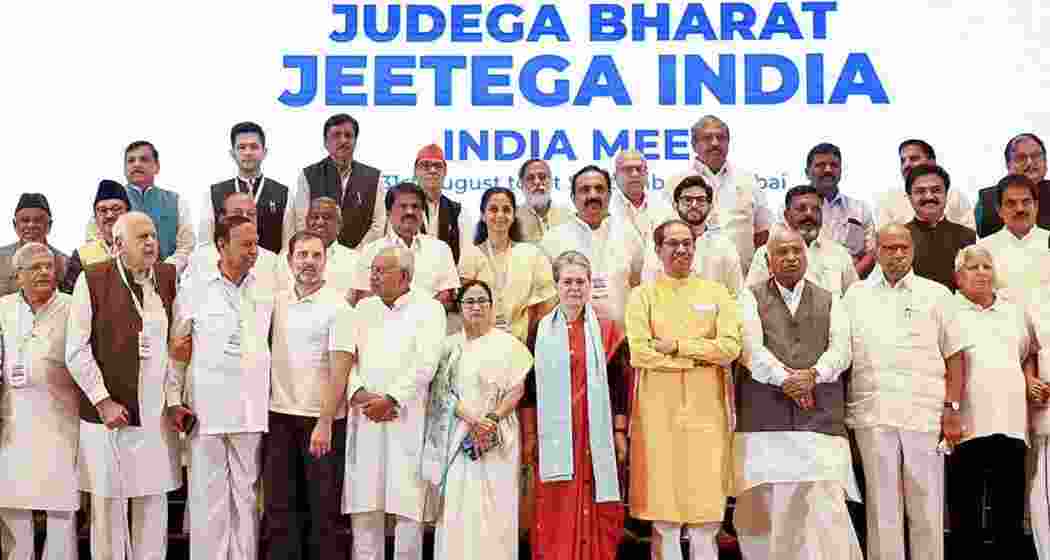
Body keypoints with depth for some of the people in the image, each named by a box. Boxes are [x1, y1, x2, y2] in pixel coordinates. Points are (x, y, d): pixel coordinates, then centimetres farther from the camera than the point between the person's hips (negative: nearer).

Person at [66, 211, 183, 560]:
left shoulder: (168, 278, 6)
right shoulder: (92, 280, -5)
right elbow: (77, 351, -6)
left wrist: (174, 401, 4)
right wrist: (103, 401, -10)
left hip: (156, 415, 3)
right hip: (106, 414, -3)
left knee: (154, 505, 7)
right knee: (108, 505, 5)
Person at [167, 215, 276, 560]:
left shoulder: (265, 290, 8)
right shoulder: (193, 291, 0)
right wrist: (174, 400, -1)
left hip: (252, 408, 3)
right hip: (207, 408, -2)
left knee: (246, 493, 7)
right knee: (208, 496, 1)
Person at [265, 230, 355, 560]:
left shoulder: (337, 307, -7)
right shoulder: (276, 302, 7)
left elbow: (340, 370, -12)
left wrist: (325, 423, -18)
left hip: (321, 418, -4)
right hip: (280, 415, 4)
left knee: (323, 507, 5)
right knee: (279, 506, 9)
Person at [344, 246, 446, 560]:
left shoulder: (428, 309, 2)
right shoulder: (363, 308, 16)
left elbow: (425, 364, -8)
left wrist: (390, 399, -13)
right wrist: (359, 393, -8)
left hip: (407, 419, -4)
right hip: (364, 417, 4)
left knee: (408, 499, -4)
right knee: (364, 500, 3)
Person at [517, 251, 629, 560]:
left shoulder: (607, 330, 5)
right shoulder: (540, 330, 8)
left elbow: (619, 384, 4)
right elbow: (529, 386, 8)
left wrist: (620, 433, -1)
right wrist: (529, 435, 4)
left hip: (596, 435, 0)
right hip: (554, 434, 1)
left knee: (596, 512, 1)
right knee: (555, 514, 1)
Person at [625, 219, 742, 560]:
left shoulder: (715, 292, 12)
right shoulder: (643, 294, 8)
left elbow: (730, 347, -2)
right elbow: (640, 353, -6)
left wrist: (676, 346, -7)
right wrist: (701, 356, -6)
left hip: (706, 408, 1)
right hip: (659, 408, -1)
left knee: (706, 517, 0)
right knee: (664, 519, 0)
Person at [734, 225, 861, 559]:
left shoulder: (829, 301, 18)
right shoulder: (751, 298, 12)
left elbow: (840, 349, 5)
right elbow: (752, 348, -3)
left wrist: (813, 374, -13)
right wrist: (785, 379, -15)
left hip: (820, 418, 1)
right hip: (764, 420, -1)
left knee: (827, 508, -8)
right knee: (764, 506, -3)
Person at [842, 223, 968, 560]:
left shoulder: (936, 295, 9)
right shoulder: (855, 296, 11)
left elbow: (954, 355, 9)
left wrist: (952, 408, 1)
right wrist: (838, 413, 3)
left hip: (926, 415, 0)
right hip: (872, 417, 0)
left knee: (927, 508, 3)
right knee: (882, 507, 4)